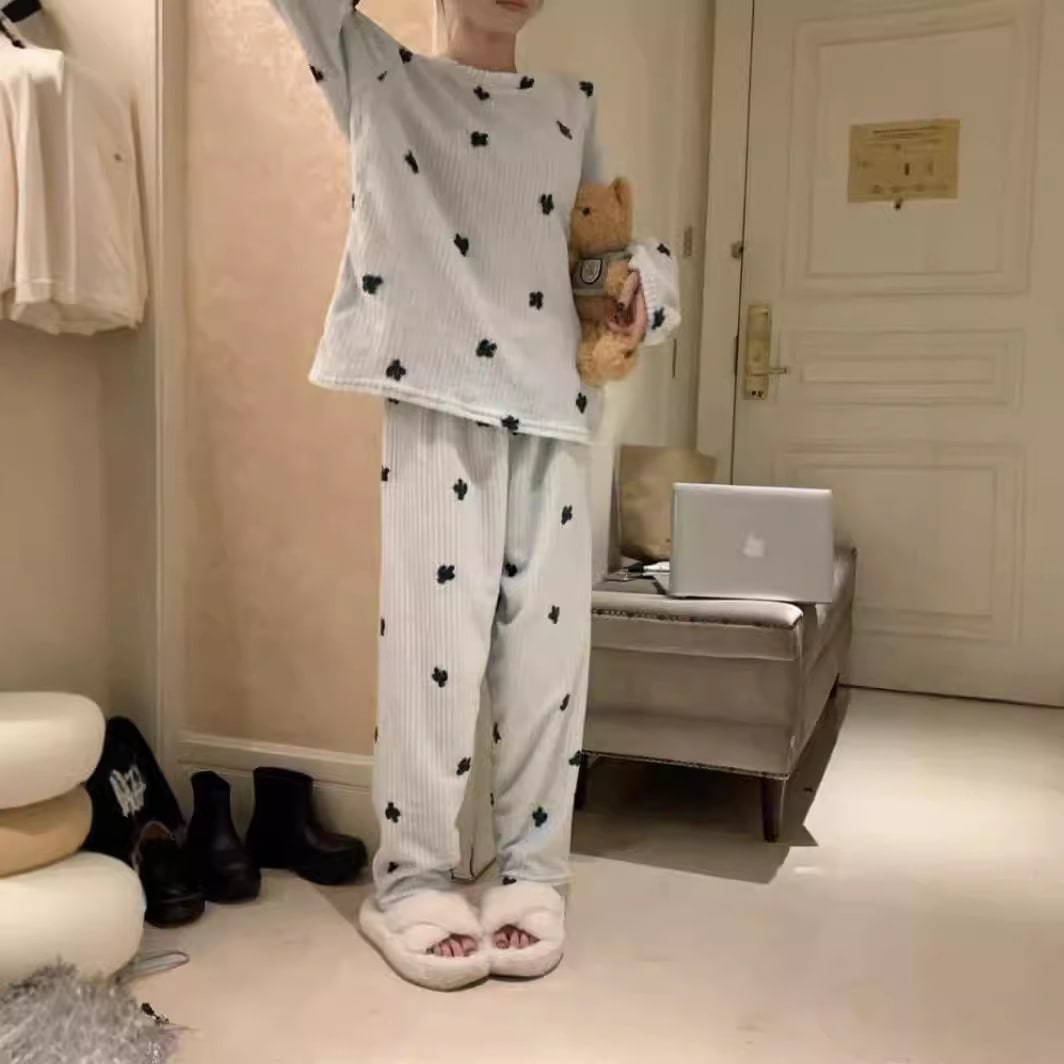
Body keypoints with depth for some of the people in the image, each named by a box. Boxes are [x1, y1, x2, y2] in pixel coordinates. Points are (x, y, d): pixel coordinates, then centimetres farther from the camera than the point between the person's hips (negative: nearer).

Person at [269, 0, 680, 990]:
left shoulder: (571, 105, 21)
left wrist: (643, 280, 5)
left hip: (552, 401, 4)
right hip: (438, 399, -3)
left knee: (547, 644, 3)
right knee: (436, 640, -7)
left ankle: (530, 870, 17)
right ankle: (408, 882, 8)